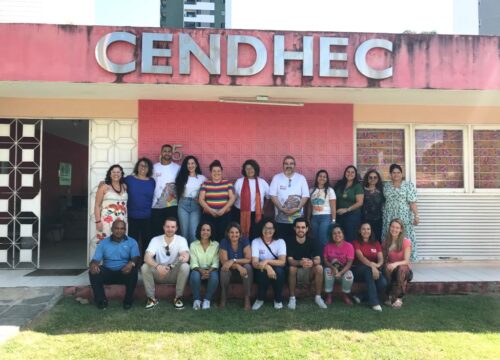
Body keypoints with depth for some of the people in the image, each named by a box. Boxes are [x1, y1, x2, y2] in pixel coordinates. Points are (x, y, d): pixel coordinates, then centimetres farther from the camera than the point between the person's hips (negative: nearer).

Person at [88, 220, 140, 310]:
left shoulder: (132, 242, 2)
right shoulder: (103, 243, 6)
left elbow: (136, 258, -11)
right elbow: (96, 259, -2)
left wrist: (131, 263, -37)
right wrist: (93, 265, -29)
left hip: (124, 272, -1)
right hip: (108, 272, 2)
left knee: (133, 271, -33)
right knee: (93, 271, -25)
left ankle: (128, 300, -16)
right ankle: (101, 300, -14)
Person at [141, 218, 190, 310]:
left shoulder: (181, 240, -8)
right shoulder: (155, 240, -8)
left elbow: (186, 255, -26)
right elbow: (147, 257, -23)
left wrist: (184, 257, -52)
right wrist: (157, 266, -44)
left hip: (175, 274, -1)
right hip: (159, 273, 1)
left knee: (185, 266, -32)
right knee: (145, 267, -27)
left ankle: (178, 297, -13)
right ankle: (151, 298, -11)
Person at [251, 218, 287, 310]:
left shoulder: (280, 241, -7)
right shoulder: (256, 242, -9)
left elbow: (282, 262, -18)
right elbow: (254, 263, -18)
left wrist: (267, 261, -33)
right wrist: (267, 267, -38)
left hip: (277, 270, 1)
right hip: (262, 272, 0)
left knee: (279, 270, -33)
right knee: (263, 271, -34)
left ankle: (278, 299, -9)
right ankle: (260, 299, -9)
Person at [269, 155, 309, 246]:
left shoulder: (301, 178, 6)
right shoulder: (277, 178, 5)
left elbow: (305, 196, 2)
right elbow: (273, 195, -1)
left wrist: (297, 208, -12)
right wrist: (281, 208, -13)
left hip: (297, 217, 1)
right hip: (281, 218, 0)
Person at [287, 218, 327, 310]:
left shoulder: (312, 242, -7)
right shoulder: (290, 242, -12)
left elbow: (318, 260, -18)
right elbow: (290, 260, -22)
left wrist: (311, 262, -44)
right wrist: (300, 262, -45)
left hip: (309, 272, 2)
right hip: (296, 272, -1)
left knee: (319, 267, -27)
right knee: (292, 268, -34)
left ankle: (318, 297, -11)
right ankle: (292, 298, -18)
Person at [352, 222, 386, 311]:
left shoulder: (376, 243, 13)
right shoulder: (356, 243, 0)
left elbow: (381, 259, 0)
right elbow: (361, 257, -17)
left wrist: (378, 265, -25)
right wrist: (372, 266, -34)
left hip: (374, 269, 4)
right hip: (359, 270, -3)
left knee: (383, 283, -27)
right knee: (368, 269, -38)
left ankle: (361, 297, -9)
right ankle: (374, 302, -36)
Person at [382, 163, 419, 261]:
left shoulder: (408, 185, -2)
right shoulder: (386, 185, 10)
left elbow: (412, 202, -7)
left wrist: (416, 215, -14)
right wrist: (382, 214, 10)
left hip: (404, 217, -3)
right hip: (389, 217, 3)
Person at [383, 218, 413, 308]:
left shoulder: (406, 241, -10)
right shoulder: (386, 242, 1)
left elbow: (406, 261, -18)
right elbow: (384, 259, 5)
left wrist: (396, 264, -38)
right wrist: (387, 264, -18)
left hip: (404, 270, -3)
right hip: (391, 270, 3)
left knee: (401, 268, -38)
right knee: (387, 268, -33)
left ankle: (398, 298, -31)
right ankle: (390, 296, -25)